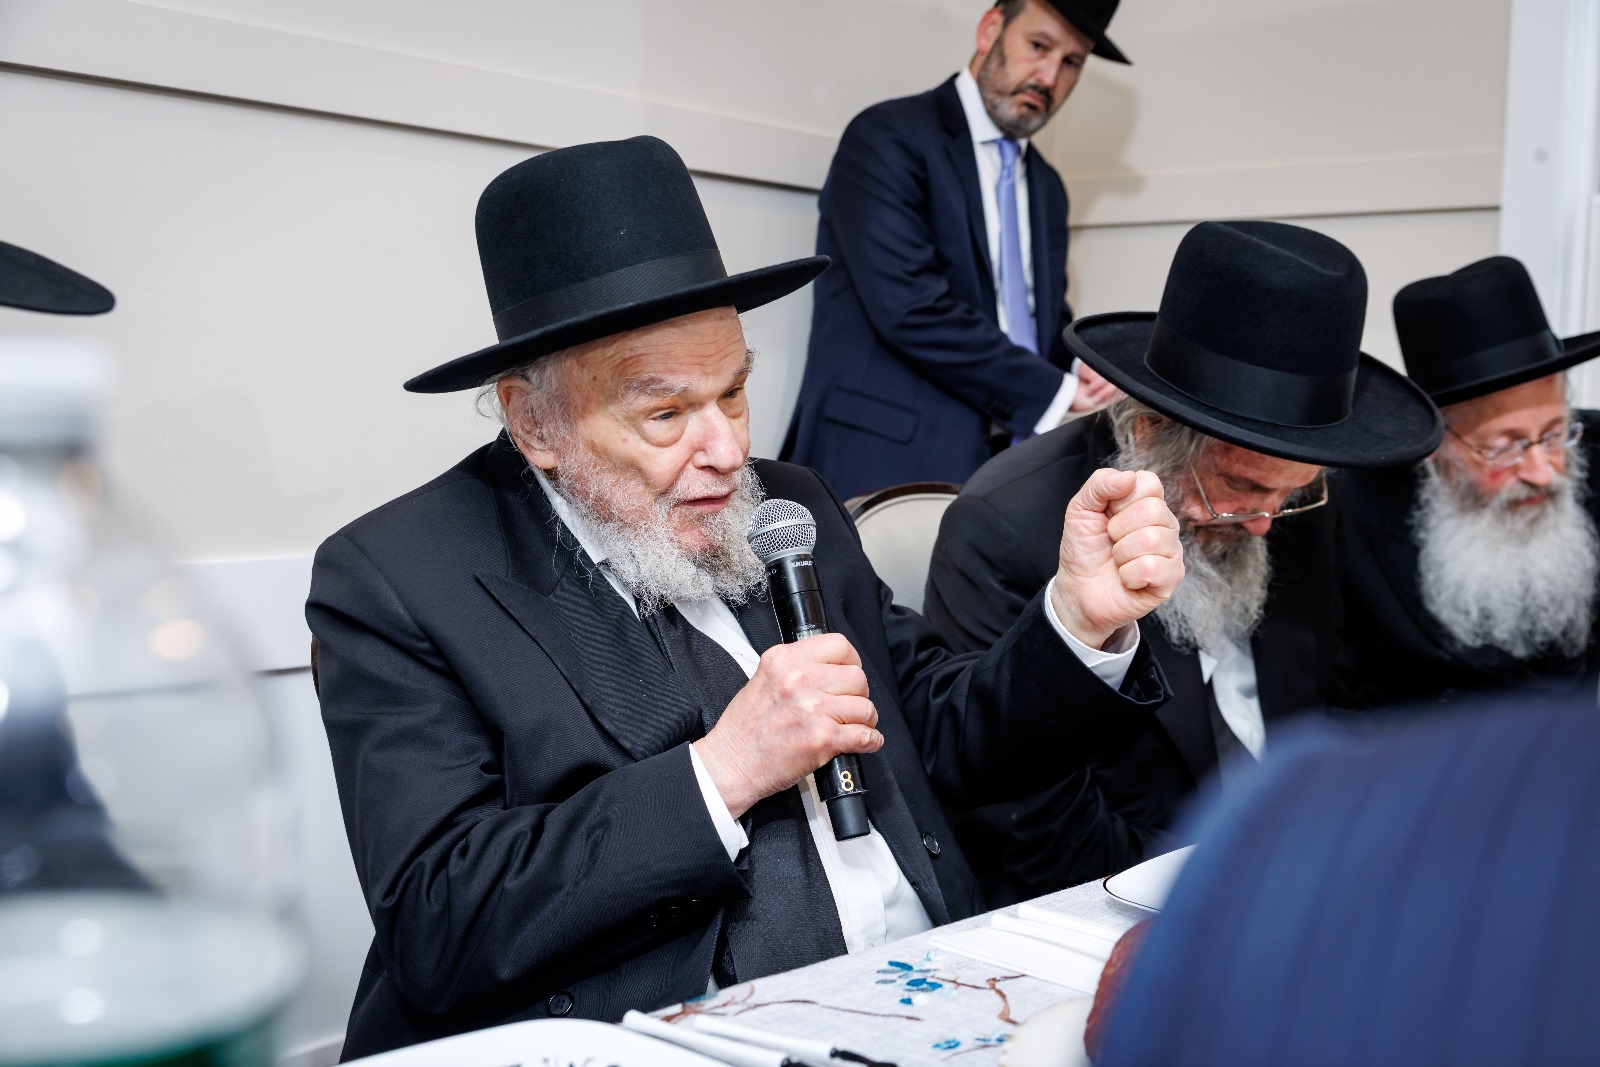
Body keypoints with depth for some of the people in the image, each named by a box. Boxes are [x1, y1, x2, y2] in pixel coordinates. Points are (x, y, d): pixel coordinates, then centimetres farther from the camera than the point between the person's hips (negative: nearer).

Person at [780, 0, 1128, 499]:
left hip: (1014, 461, 7)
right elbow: (910, 306, -17)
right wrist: (1056, 394, -14)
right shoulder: (887, 137, -5)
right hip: (892, 459, -6)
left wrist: (1083, 377, -3)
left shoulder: (1047, 188, 20)